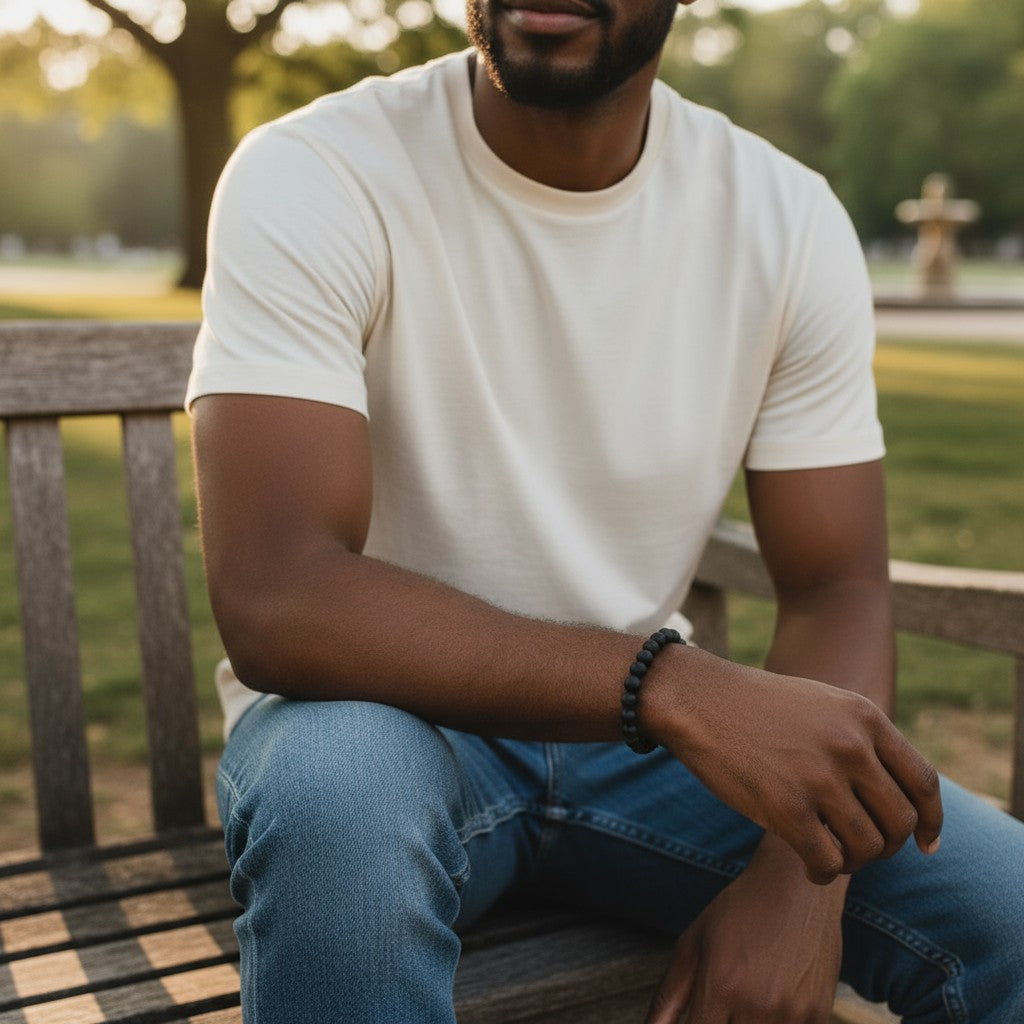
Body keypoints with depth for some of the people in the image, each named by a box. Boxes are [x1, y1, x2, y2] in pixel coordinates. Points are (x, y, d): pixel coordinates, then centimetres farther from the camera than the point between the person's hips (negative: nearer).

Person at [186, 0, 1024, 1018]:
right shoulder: (310, 179, -17)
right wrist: (681, 687, -37)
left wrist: (799, 880, -22)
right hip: (390, 715, -2)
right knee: (338, 793, -37)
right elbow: (274, 600, -28)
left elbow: (837, 592, -5)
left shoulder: (790, 219, -6)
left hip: (649, 723, 3)